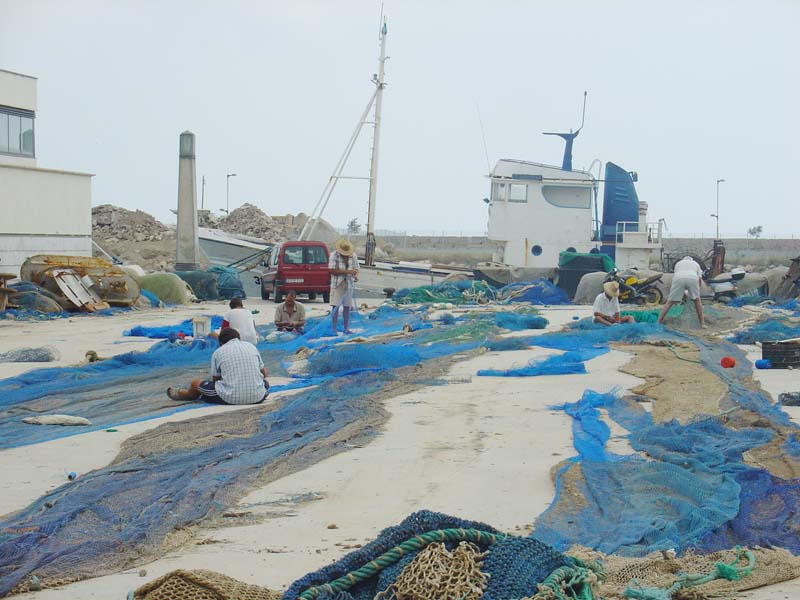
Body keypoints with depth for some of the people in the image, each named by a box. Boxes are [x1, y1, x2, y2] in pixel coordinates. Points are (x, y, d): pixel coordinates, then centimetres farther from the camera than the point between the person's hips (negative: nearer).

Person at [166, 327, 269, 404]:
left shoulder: (218, 352, 3)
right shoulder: (251, 346, 10)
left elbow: (215, 379, 10)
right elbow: (263, 373, 16)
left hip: (231, 399, -2)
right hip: (257, 398, 2)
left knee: (195, 383, 22)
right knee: (265, 382, 39)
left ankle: (182, 394, 54)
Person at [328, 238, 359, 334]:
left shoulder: (353, 255, 5)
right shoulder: (334, 255, -8)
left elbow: (356, 268, 8)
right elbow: (332, 271, -15)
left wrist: (356, 275, -16)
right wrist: (347, 272, -22)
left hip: (349, 284, 4)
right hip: (337, 284, -4)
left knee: (347, 307, 7)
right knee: (335, 306, -5)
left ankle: (346, 328, 13)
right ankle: (334, 329, -1)